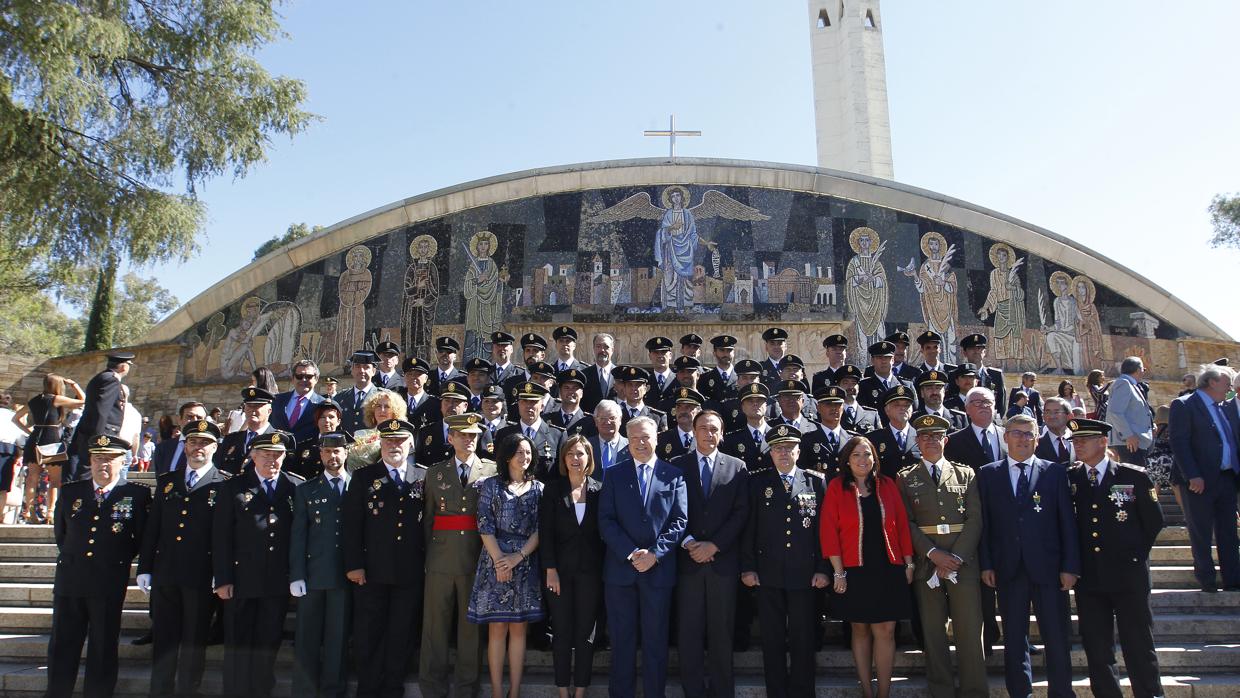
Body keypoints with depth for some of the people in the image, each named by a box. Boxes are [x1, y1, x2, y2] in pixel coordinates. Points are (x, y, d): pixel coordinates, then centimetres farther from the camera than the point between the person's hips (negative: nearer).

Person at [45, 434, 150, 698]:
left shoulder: (137, 495, -3)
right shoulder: (70, 492, 8)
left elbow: (143, 537, 4)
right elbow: (60, 533, 21)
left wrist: (121, 560, 2)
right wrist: (69, 558, 13)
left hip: (109, 584, -3)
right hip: (69, 580, 3)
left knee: (103, 649, 7)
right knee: (62, 647, 9)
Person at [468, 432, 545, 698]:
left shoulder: (538, 488, 8)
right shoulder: (491, 485, 3)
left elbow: (540, 529, 2)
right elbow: (485, 526, -3)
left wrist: (518, 556, -10)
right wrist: (499, 560, -11)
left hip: (525, 564, 2)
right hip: (496, 561, -2)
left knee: (519, 627, 4)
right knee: (497, 627, 0)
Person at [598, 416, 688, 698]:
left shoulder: (674, 475, 3)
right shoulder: (614, 475, 5)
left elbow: (680, 521, -1)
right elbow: (606, 520, -2)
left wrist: (654, 553, -12)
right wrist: (631, 553, -12)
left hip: (659, 568, 0)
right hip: (620, 567, 1)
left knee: (656, 640, 8)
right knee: (622, 639, 8)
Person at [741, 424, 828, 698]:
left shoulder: (816, 482, 5)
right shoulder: (758, 483, 5)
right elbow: (749, 528, 4)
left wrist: (823, 569, -2)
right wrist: (747, 567, -2)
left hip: (805, 574, 0)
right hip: (768, 575, 0)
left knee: (803, 641, 6)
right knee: (772, 642, 7)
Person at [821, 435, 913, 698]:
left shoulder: (888, 485, 6)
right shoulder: (836, 487, -2)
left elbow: (902, 524, 8)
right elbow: (828, 530, -5)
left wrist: (908, 563, 4)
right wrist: (839, 573, -9)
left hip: (888, 570, 2)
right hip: (855, 571, -1)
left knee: (885, 630, -1)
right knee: (861, 629, 8)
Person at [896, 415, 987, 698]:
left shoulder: (966, 474, 11)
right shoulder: (906, 478, 9)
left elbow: (975, 518, 2)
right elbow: (907, 523, 1)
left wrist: (956, 557, -9)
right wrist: (933, 553, -12)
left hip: (963, 560, 0)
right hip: (925, 561, 0)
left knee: (970, 630, -2)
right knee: (933, 632, 3)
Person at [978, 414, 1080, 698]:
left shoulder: (1055, 472, 5)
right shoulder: (988, 474, 7)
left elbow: (1067, 522, 2)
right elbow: (984, 522, 5)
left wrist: (1070, 566, -4)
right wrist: (986, 564, -2)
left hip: (1048, 568, -1)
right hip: (1008, 569, 1)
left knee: (1057, 638, 3)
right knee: (1014, 639, 8)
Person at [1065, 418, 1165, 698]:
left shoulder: (1134, 476, -1)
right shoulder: (1069, 479, 4)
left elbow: (1154, 520, 7)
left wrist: (1136, 553, 7)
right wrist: (1074, 562, 6)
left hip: (1128, 573, -2)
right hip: (1088, 577, 2)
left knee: (1139, 647, 4)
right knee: (1097, 649, 7)